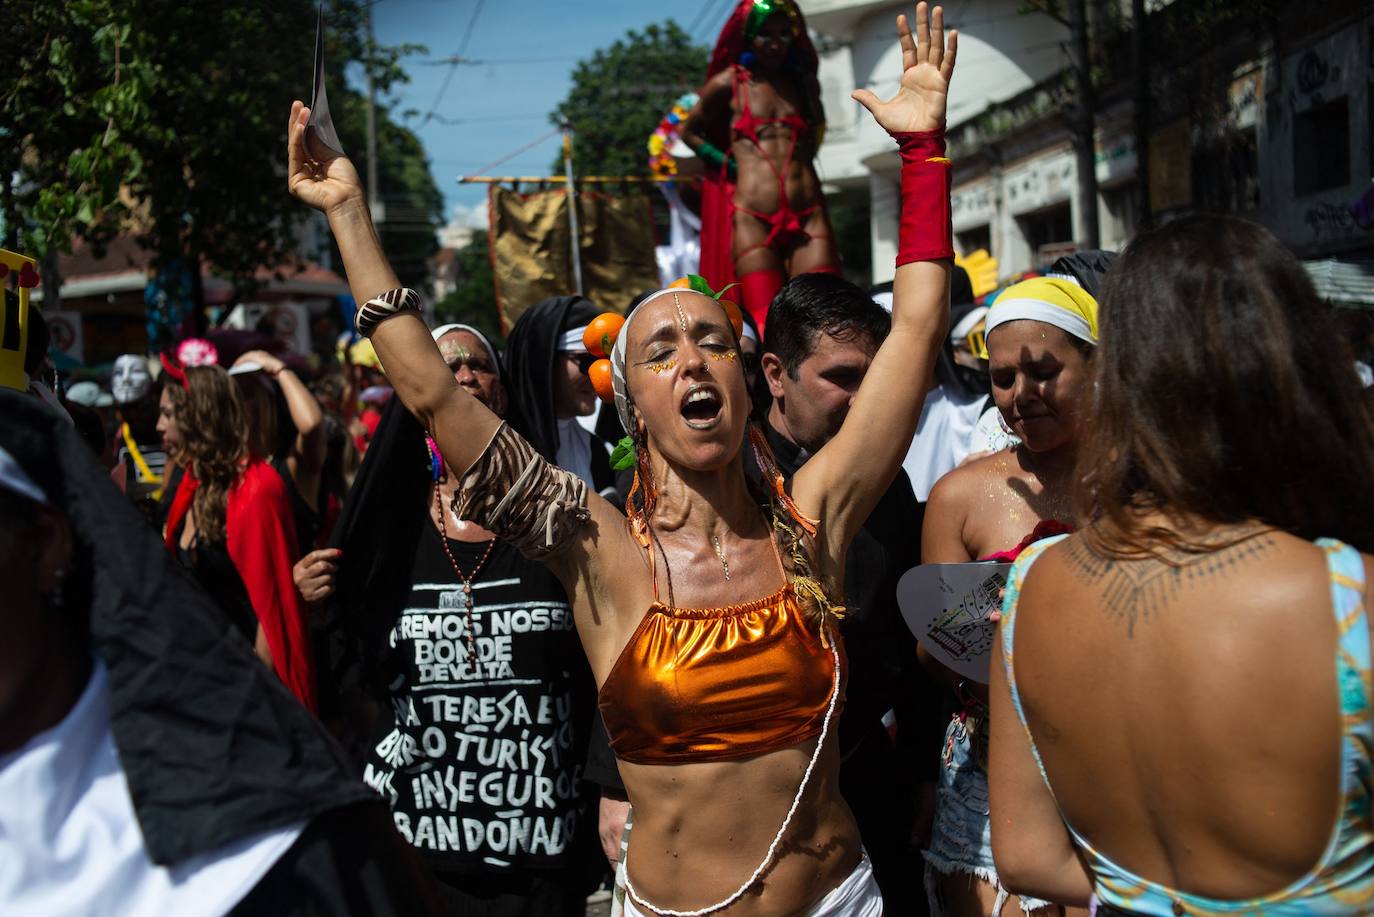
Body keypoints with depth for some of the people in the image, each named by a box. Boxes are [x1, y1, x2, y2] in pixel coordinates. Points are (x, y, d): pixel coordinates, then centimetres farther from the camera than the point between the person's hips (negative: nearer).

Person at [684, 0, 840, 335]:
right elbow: (689, 131, 17)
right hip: (752, 218, -2)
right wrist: (729, 164, 5)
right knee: (767, 326, -8)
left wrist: (802, 158, 14)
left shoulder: (803, 82, 16)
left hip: (809, 216, 3)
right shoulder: (729, 84, 7)